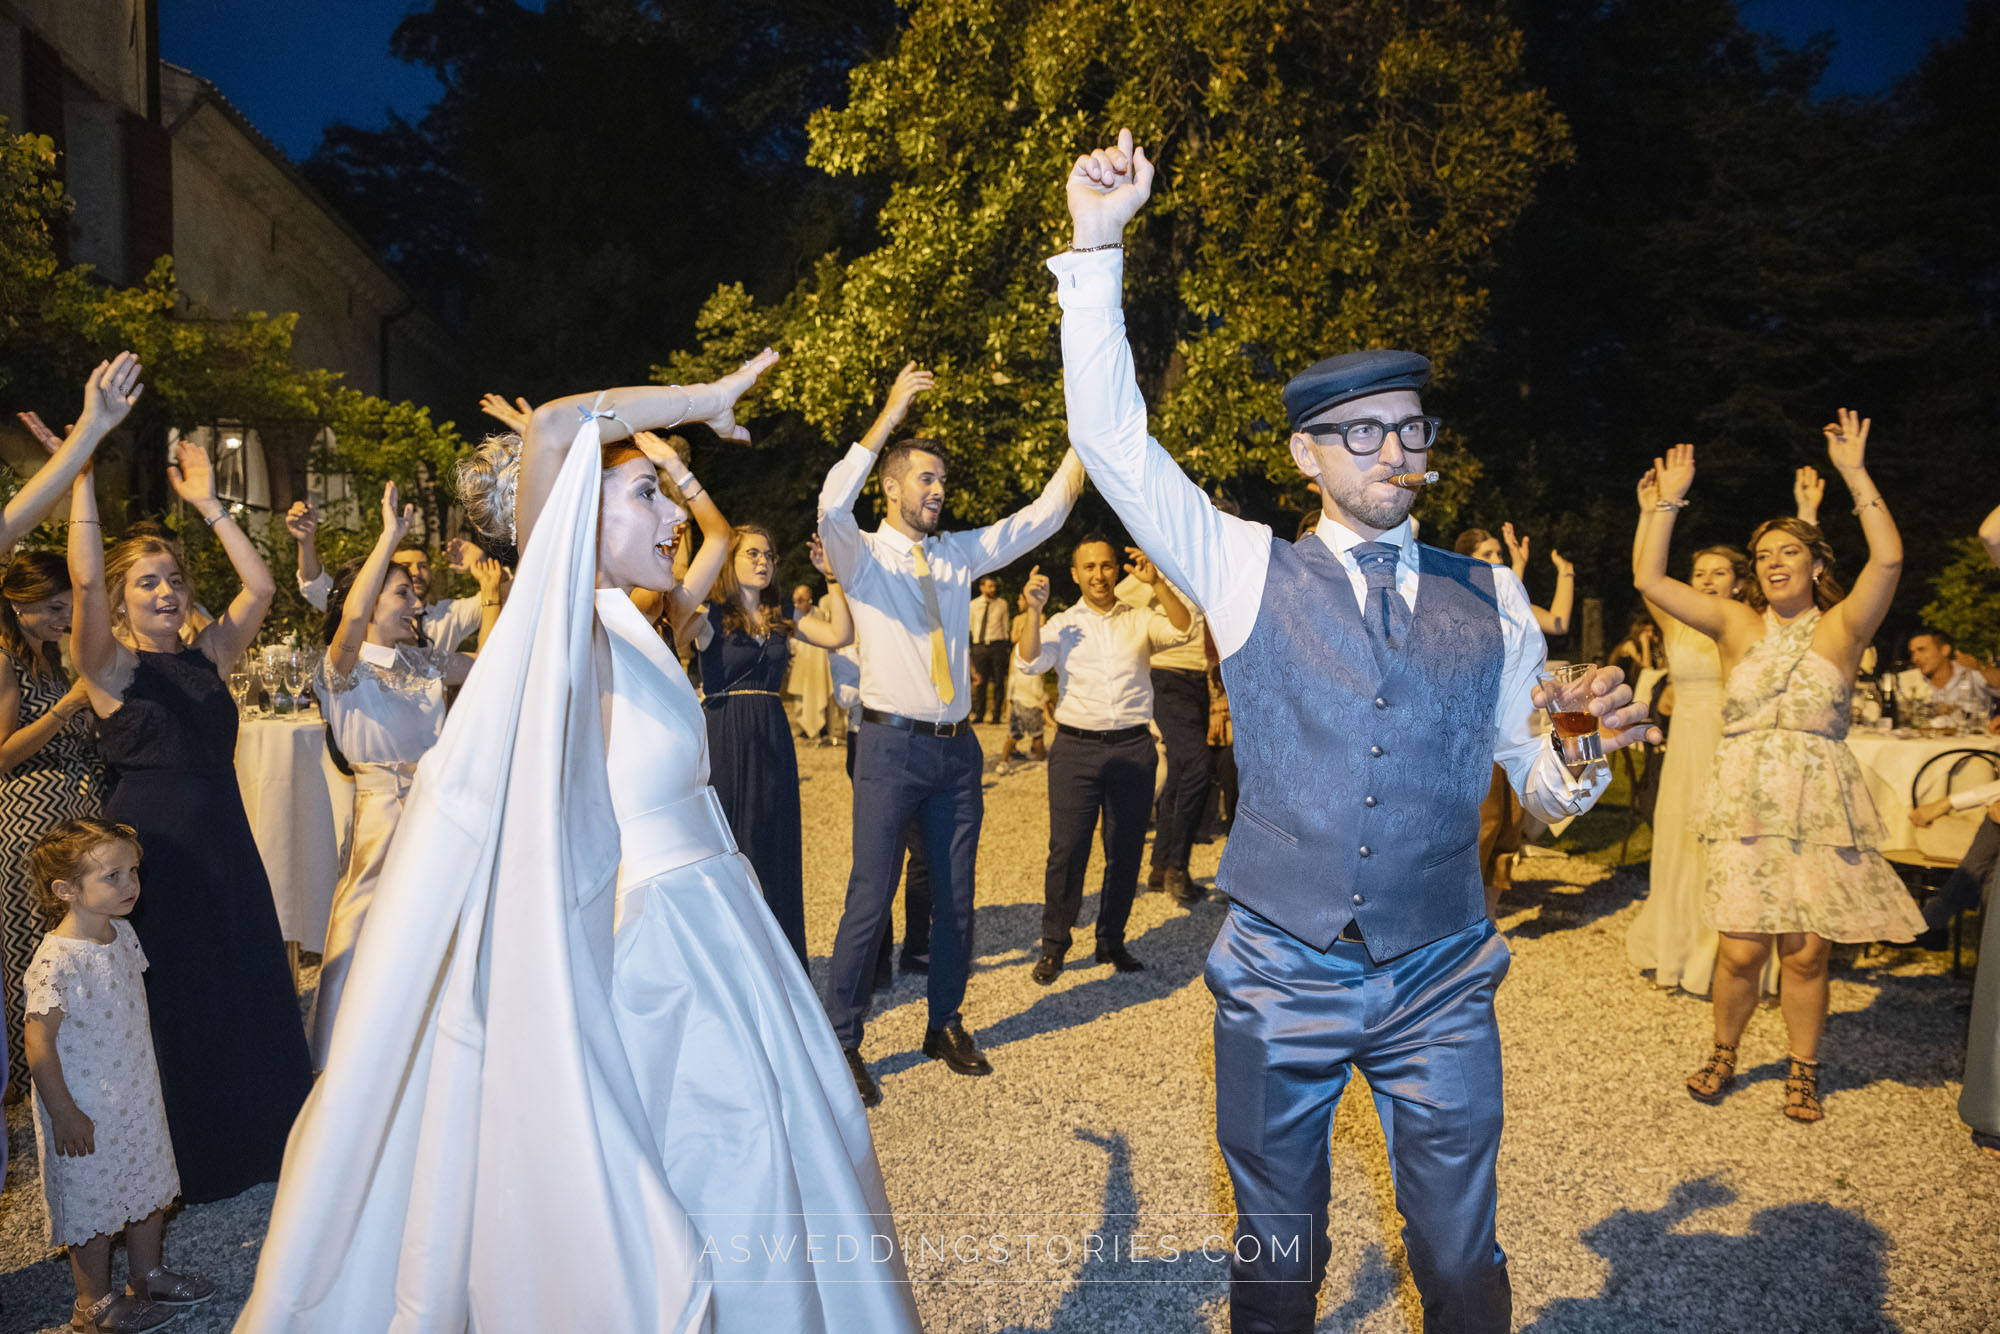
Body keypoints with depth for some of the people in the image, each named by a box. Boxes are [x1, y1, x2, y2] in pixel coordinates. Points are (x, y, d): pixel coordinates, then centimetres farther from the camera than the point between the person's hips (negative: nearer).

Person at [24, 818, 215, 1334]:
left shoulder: (122, 933, -2)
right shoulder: (57, 962, -27)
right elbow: (39, 1044, -22)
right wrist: (63, 1114, -18)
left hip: (138, 1095, 8)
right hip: (86, 1109, -8)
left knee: (150, 1185, 20)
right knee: (92, 1205, 10)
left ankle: (149, 1274, 41)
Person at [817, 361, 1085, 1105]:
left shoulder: (960, 554, 12)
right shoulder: (864, 556, -2)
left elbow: (1042, 517, 8)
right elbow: (832, 507, -24)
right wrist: (890, 416, -27)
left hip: (956, 746, 5)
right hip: (892, 744, -5)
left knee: (955, 897, 12)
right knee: (871, 899, -2)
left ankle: (946, 1026, 28)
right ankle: (841, 1042, 12)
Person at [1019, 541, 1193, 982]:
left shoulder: (1140, 620, 9)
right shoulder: (1061, 625, 8)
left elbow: (1182, 630, -9)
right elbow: (1029, 661, -8)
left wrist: (1156, 583, -20)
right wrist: (1033, 610, -19)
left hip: (1133, 748, 1)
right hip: (1076, 748, -1)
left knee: (1126, 850, 8)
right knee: (1067, 849, -3)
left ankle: (1112, 941, 23)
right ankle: (1053, 946, 10)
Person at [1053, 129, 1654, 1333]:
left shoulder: (1492, 600, 4)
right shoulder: (1248, 573, -3)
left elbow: (1544, 785, 9)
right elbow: (1115, 442, -10)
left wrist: (1590, 741, -14)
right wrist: (1099, 244, -16)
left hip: (1443, 984, 2)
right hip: (1282, 976, -1)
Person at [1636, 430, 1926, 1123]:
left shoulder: (1841, 627, 3)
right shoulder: (1737, 624, 8)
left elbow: (1888, 559, -14)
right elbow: (1649, 579, 0)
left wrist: (1854, 472, -11)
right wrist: (1670, 498, -2)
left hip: (1819, 807, -1)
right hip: (1744, 805, 1)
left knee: (1805, 953, 3)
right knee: (1741, 950, -2)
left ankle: (1804, 1070, 24)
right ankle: (1723, 1054, 22)